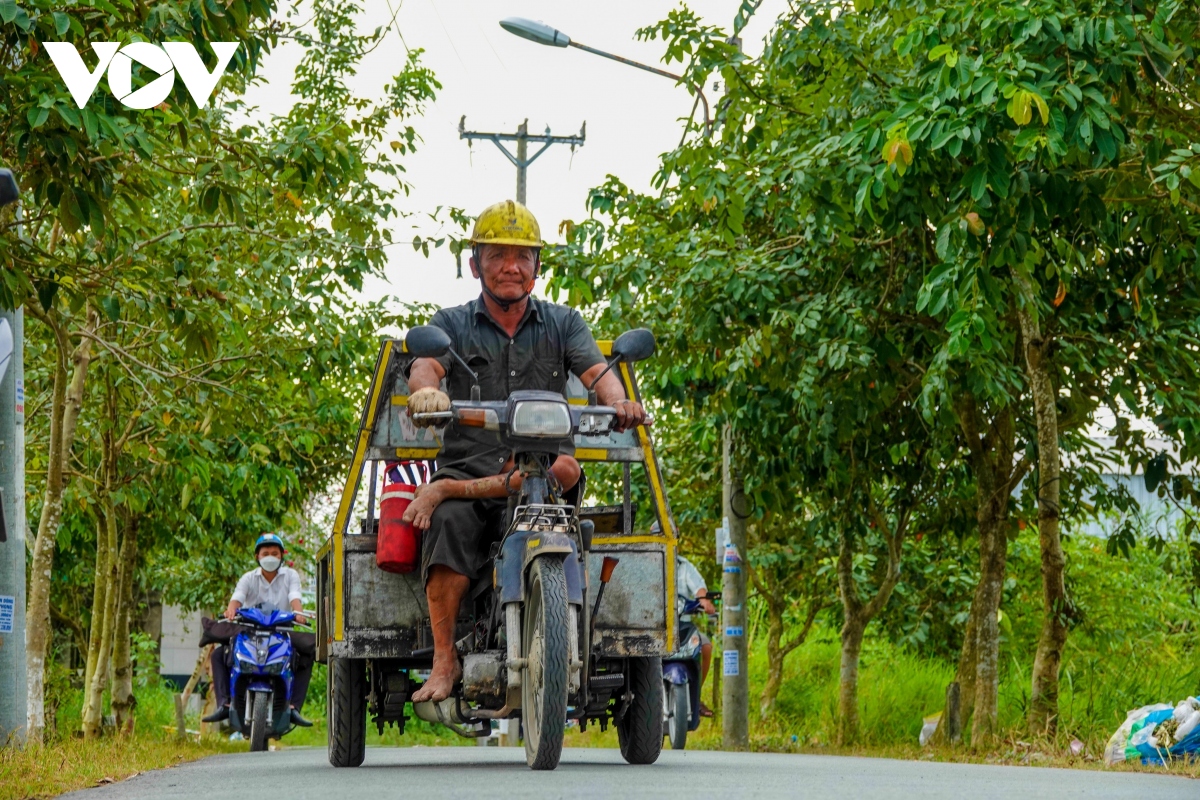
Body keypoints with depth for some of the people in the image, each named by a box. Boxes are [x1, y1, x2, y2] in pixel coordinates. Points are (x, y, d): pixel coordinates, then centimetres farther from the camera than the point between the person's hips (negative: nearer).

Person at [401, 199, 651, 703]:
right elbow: (425, 365, -7)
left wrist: (618, 401, -26)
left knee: (565, 468, -36)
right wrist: (425, 390, -34)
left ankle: (445, 490, -29)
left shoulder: (563, 324, 17)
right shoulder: (453, 325, 14)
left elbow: (596, 371, 0)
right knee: (448, 524, -33)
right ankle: (444, 659, -28)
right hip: (467, 461, -1)